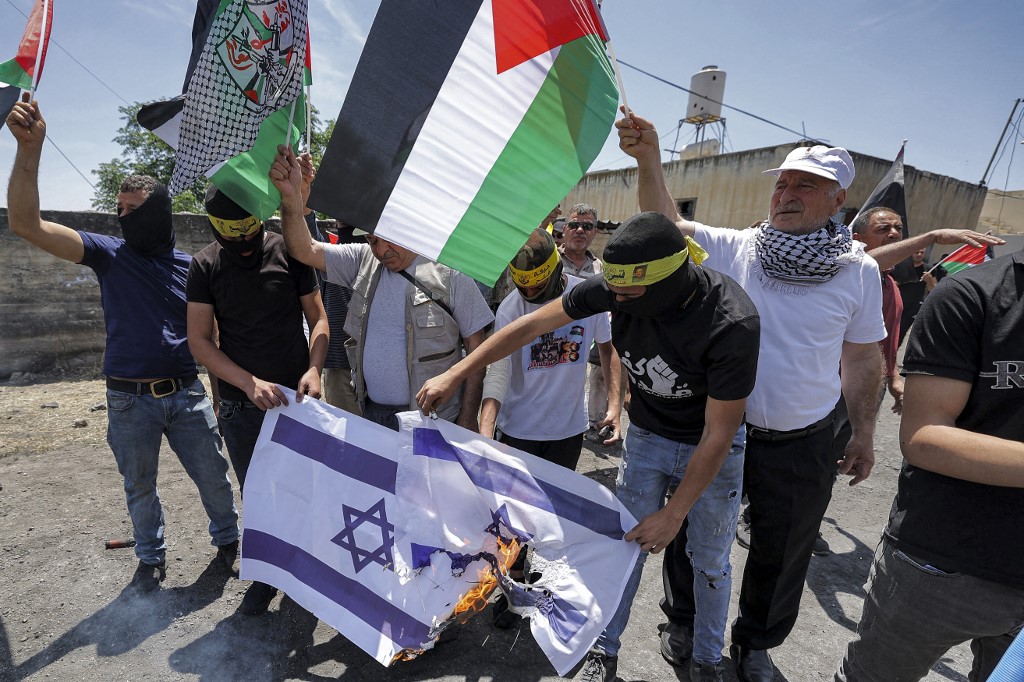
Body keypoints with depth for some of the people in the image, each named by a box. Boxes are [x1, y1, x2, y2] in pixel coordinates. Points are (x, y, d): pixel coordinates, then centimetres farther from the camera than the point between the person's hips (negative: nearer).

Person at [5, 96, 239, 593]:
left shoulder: (190, 266, 2)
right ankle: (152, 558, 37)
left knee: (213, 477, 9)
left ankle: (228, 540, 33)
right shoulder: (109, 254, -1)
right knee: (139, 487, 15)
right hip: (129, 400, 0)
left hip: (186, 394, 0)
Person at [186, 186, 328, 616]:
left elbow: (317, 317, 1)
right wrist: (250, 383, -16)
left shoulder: (288, 252, -4)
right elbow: (199, 341, -3)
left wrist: (313, 368, -16)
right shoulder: (205, 266, -1)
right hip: (241, 404, 1)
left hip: (295, 396, -1)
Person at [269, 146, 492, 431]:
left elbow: (476, 347, -9)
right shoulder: (363, 260, 3)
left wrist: (468, 419, -10)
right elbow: (305, 250, -5)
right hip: (372, 413, 5)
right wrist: (291, 197, -23)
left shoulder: (449, 273, -10)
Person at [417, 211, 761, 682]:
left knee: (710, 561, 14)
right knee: (626, 546, 10)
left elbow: (719, 432, -25)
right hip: (646, 435, 3)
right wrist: (455, 374, -15)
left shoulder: (731, 324, -34)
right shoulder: (619, 283, -23)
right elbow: (532, 324, -16)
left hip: (711, 447, -2)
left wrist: (674, 513, -20)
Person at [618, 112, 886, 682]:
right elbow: (669, 223, -17)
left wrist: (864, 435, 8)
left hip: (802, 445, 1)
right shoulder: (735, 248, -7)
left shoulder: (860, 271, -4)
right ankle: (683, 619, 48)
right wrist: (649, 158, -32)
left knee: (781, 554, 19)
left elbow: (863, 359, 4)